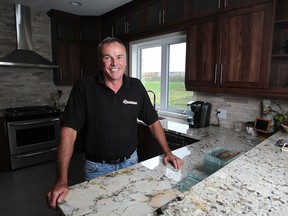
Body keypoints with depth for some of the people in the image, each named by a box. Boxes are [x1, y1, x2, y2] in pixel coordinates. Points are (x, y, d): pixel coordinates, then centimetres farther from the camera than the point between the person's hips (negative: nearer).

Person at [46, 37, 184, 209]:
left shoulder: (136, 87, -6)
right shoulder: (84, 86, -14)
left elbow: (153, 121, 2)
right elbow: (69, 130, -18)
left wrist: (167, 152, -5)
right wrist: (62, 180, -24)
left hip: (130, 162, 3)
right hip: (97, 167, -2)